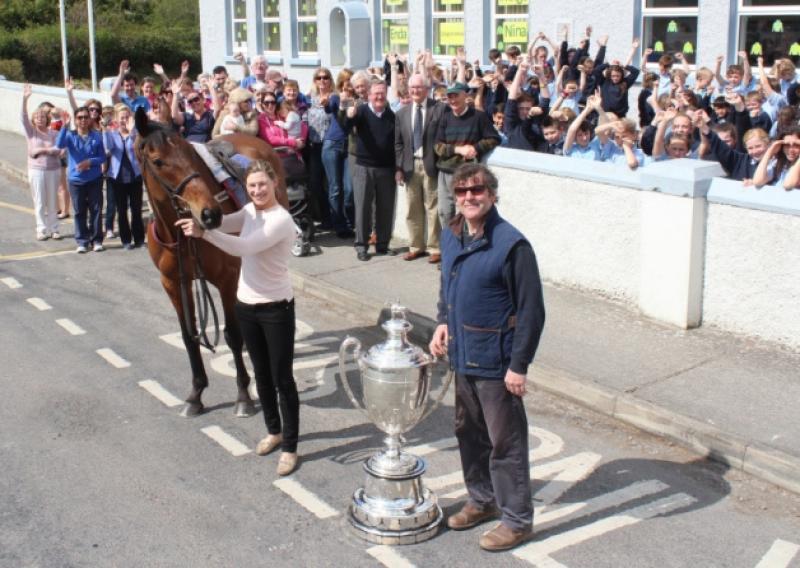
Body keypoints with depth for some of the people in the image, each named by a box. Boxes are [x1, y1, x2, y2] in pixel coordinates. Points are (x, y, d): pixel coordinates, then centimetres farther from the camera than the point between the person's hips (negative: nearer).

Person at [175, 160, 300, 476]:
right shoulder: (250, 211, 6)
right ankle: (274, 431, 38)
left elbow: (244, 247, -33)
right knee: (261, 374, 20)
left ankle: (290, 447, 12)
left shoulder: (281, 220, -21)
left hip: (276, 308, -8)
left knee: (282, 379, 2)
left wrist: (203, 233, -37)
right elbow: (221, 223, -3)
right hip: (246, 305, 8)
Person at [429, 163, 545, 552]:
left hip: (495, 361, -8)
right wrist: (443, 322, 4)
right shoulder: (450, 235, 4)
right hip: (462, 355, 8)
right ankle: (482, 500, 40)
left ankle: (518, 520, 19)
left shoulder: (511, 244, -19)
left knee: (506, 442, 4)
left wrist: (518, 365, -17)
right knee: (468, 432, 20)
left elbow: (531, 310, -17)